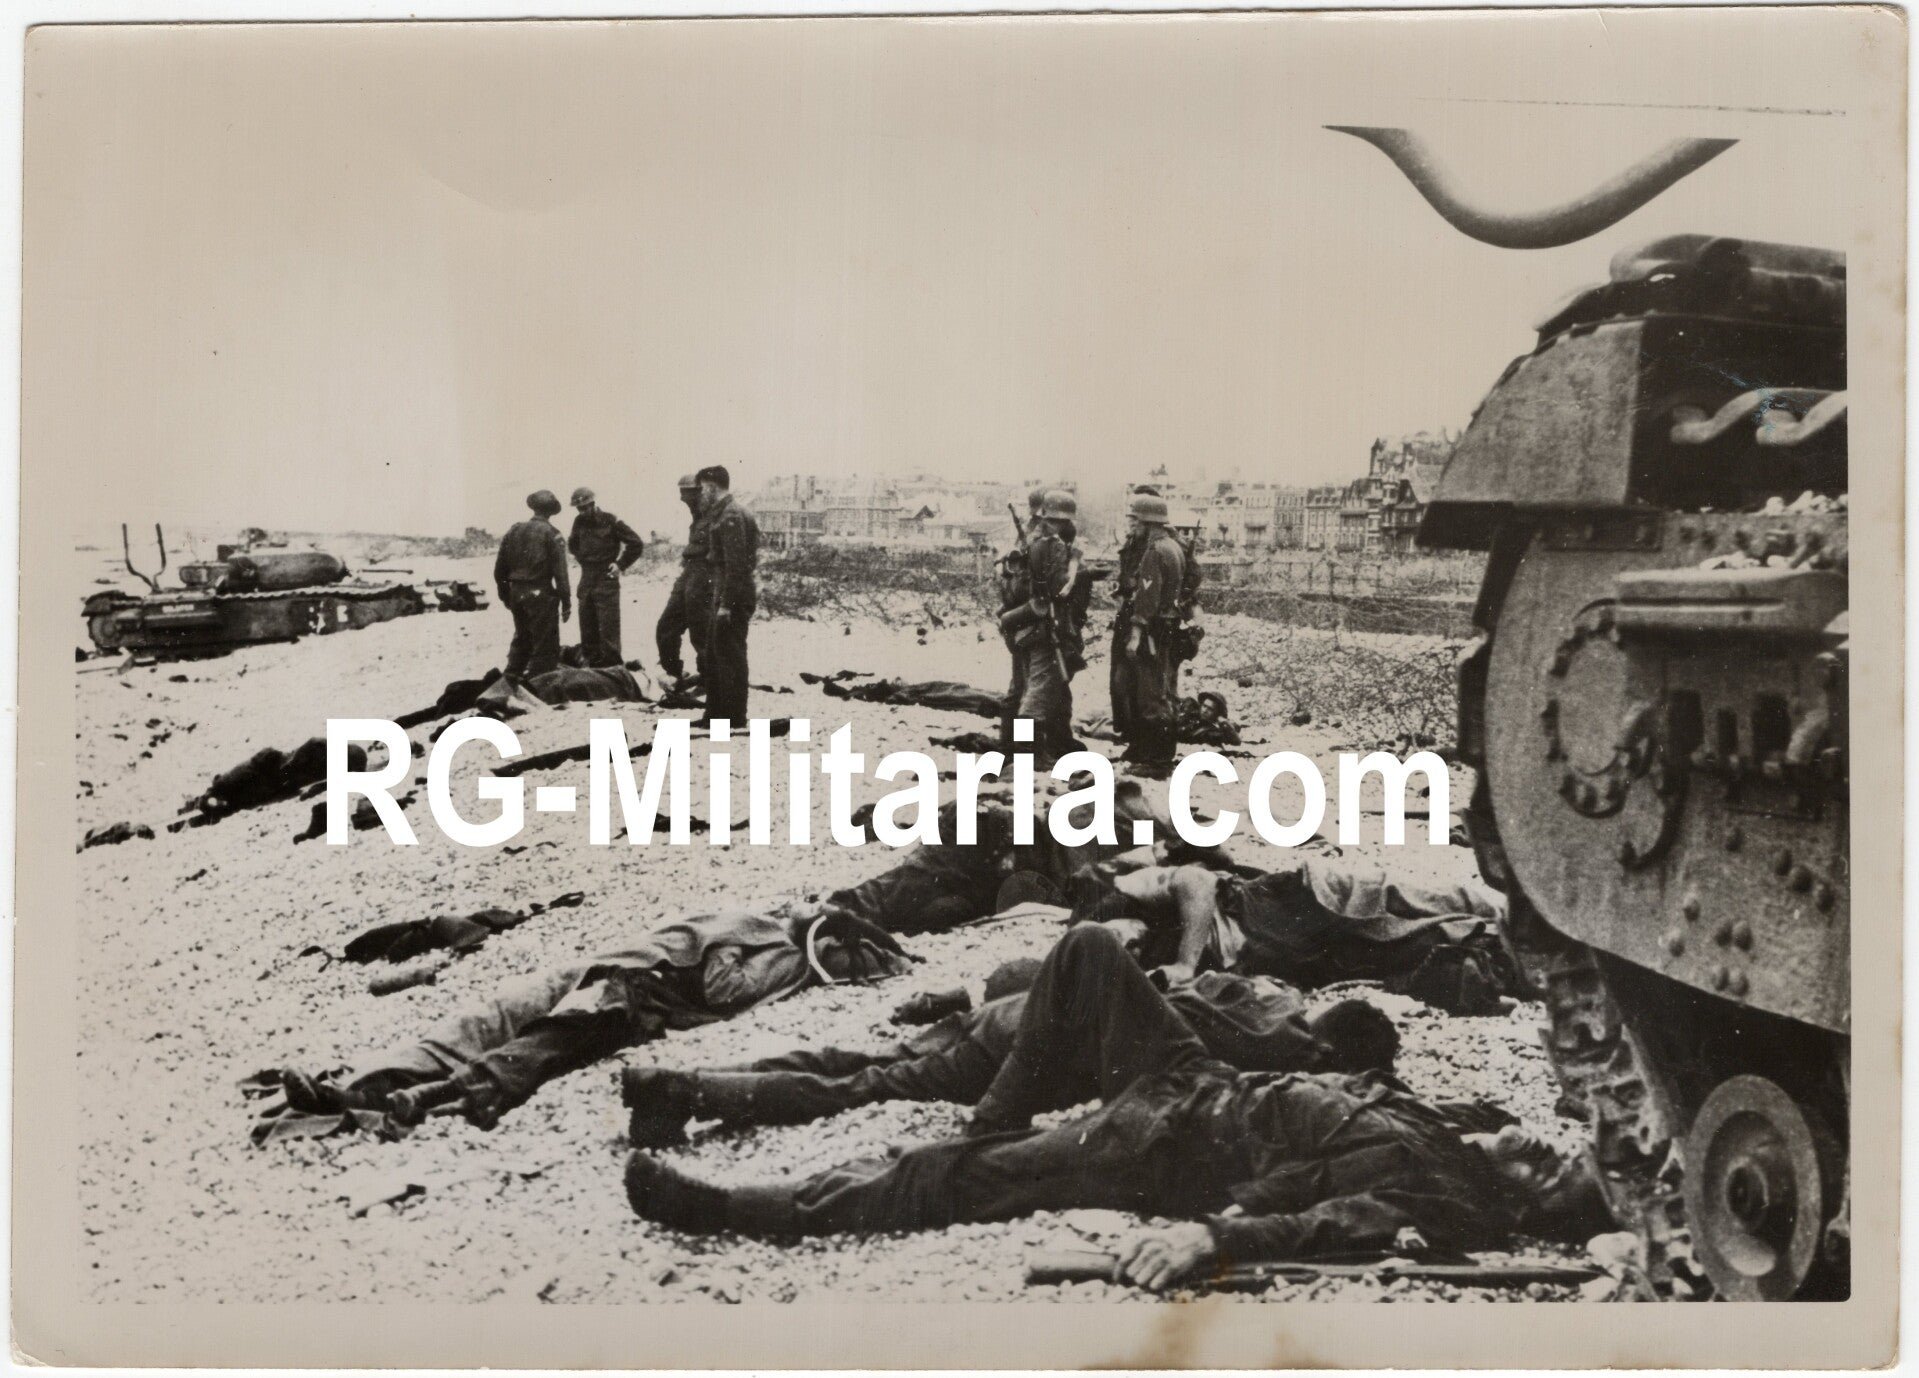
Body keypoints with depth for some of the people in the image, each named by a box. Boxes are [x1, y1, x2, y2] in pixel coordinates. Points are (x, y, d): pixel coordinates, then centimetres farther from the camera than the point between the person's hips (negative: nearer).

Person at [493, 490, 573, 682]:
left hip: (516, 593, 6)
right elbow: (560, 572, -12)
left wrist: (504, 594, 22)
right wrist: (566, 603, -9)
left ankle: (512, 678, 26)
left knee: (522, 638, 22)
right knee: (545, 644, 1)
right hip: (541, 594, -6)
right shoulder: (551, 534, -8)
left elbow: (500, 568, 12)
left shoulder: (513, 531, 7)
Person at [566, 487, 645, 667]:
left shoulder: (611, 521, -8)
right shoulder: (580, 522, 7)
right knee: (587, 630, 8)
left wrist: (620, 564, -6)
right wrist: (582, 559, 15)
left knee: (608, 629, -7)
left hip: (606, 580, -6)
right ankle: (592, 664, 15)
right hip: (586, 580, 6)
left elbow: (637, 544, -5)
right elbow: (572, 543, 28)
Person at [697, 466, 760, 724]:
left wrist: (726, 604, -22)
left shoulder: (731, 516, -16)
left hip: (733, 598, -10)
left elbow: (736, 565, -22)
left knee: (729, 656, -4)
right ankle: (715, 714, 24)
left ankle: (733, 718, 2)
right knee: (715, 655, 16)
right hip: (723, 597, 10)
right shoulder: (721, 514, 16)